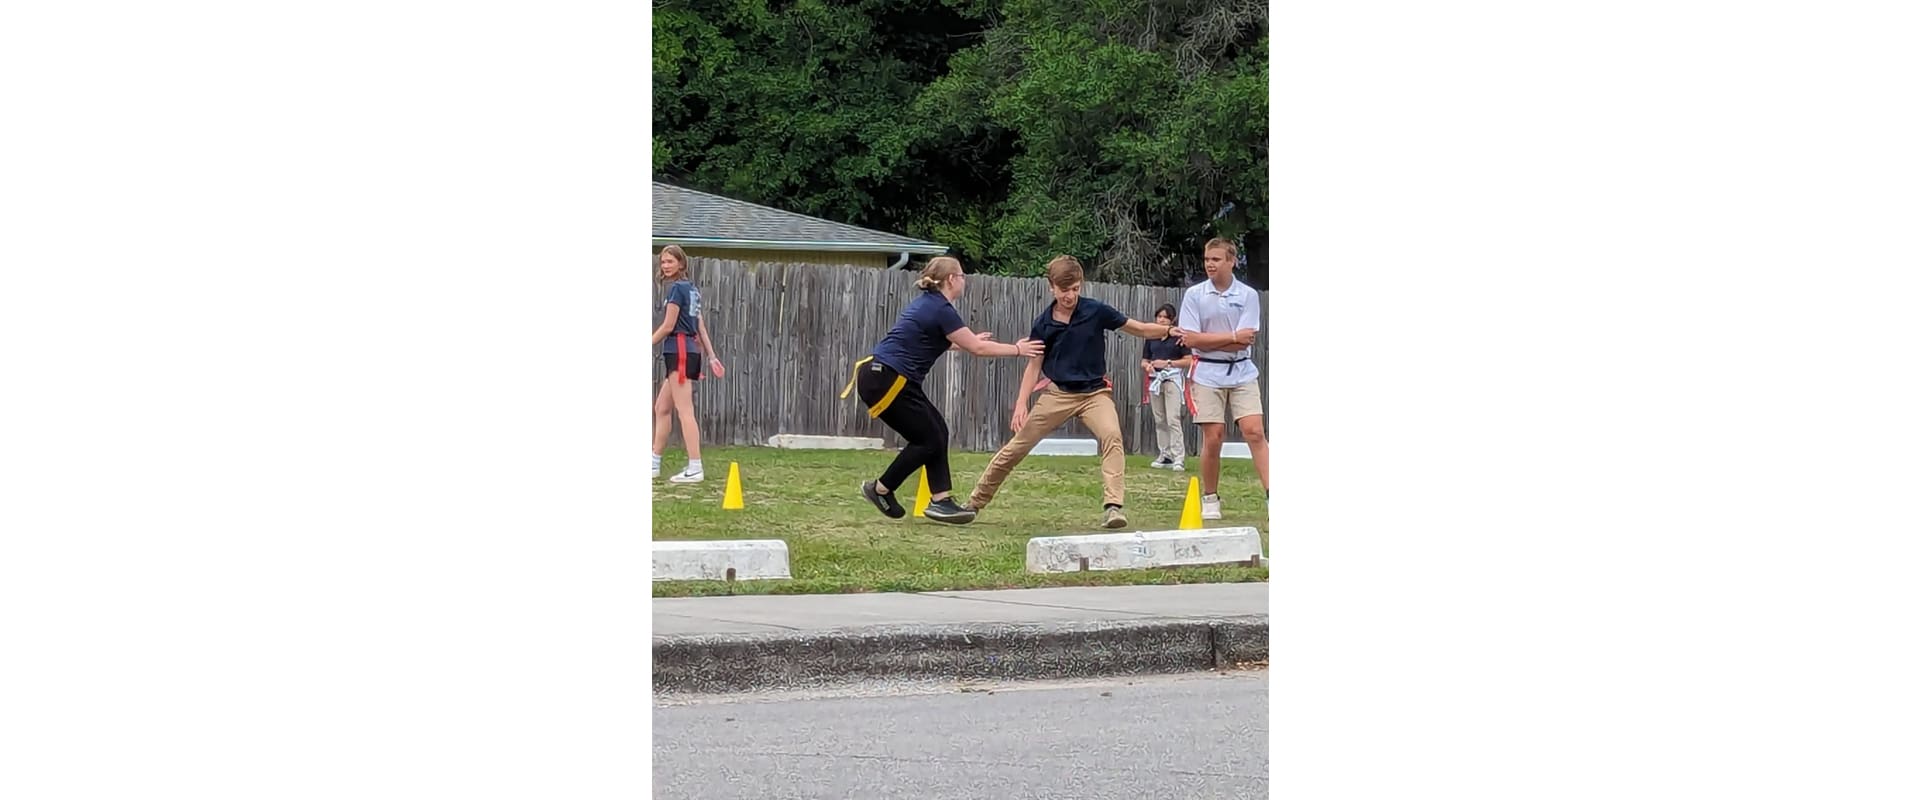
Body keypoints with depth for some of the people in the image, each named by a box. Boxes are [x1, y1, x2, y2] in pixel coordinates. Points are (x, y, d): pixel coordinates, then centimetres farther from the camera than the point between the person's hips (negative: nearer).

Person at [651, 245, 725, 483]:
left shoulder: (677, 288, -9)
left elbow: (668, 326, -11)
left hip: (679, 350, -10)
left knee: (684, 411, -12)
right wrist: (712, 356, 16)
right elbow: (701, 326, 17)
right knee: (661, 408, 14)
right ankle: (654, 464, 18)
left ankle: (695, 468, -16)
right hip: (691, 351, 10)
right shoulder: (692, 289, 17)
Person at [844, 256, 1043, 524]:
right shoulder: (941, 310, -13)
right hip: (884, 381, -10)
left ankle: (940, 500, 6)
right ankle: (880, 489, 8)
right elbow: (977, 348, -9)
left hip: (880, 376, 10)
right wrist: (1017, 349, 2)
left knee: (937, 430, 8)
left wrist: (968, 341, 41)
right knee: (928, 440, -2)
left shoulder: (927, 304, 15)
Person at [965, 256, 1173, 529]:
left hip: (1095, 393, -2)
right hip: (1057, 394, 2)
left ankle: (1113, 505, -33)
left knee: (1111, 435, -32)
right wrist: (1021, 404, -7)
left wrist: (1169, 330, -22)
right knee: (1015, 448, 4)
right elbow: (1034, 366, 3)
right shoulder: (1043, 323, -4)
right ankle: (975, 503, 20)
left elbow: (1140, 329, -6)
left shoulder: (1096, 311, -10)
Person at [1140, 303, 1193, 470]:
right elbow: (1143, 361, 17)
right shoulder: (1151, 337, 13)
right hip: (1155, 380, 5)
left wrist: (1168, 363, -13)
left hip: (1172, 379, -5)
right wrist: (1148, 366, -6)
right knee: (1159, 420, 7)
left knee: (1173, 419, -14)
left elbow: (1188, 361, -4)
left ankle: (1179, 458, -16)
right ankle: (1165, 456, 13)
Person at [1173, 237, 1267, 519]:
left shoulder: (1248, 295, 0)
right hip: (1208, 375, 0)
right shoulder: (1194, 295, 0)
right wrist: (1233, 337, -10)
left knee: (1254, 432, -11)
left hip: (1242, 373, 0)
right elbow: (1192, 340, -8)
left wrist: (1207, 339, -9)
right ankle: (1210, 499, 13)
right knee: (1213, 438, -3)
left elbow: (1245, 341, -8)